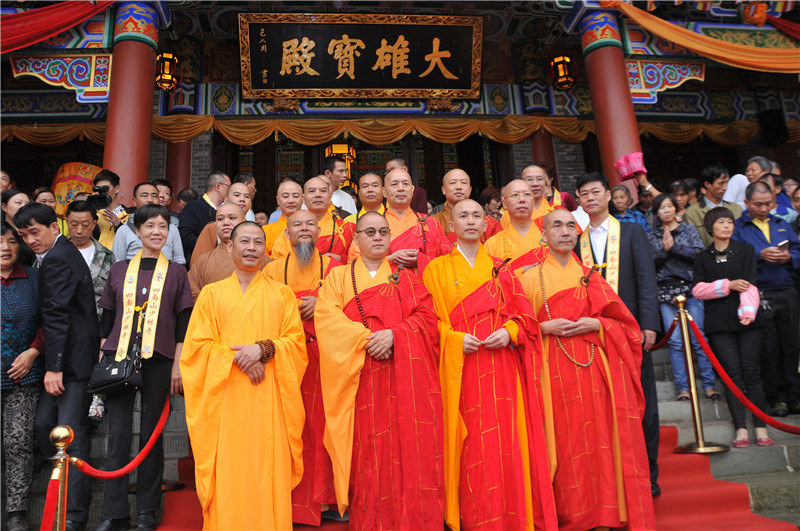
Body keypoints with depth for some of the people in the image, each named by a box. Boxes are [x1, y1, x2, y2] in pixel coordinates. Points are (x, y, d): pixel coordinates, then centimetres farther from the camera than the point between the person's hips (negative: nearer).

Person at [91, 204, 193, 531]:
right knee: (117, 433, -1)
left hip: (158, 361, -1)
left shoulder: (176, 272, 8)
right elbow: (107, 318, 13)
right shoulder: (119, 270, 12)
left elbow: (183, 323, 5)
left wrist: (178, 366, -1)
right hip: (119, 357, 1)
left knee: (151, 434, 4)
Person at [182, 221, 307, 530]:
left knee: (268, 471, -1)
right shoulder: (212, 293, 11)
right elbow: (197, 345, 3)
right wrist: (236, 357, -12)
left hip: (267, 401, 0)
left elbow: (296, 342, 4)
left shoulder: (282, 294, 11)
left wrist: (263, 348, -14)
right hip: (225, 400, 0)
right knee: (227, 473, -1)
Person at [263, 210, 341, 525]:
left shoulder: (333, 267, 11)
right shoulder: (273, 270, 12)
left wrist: (322, 304, -10)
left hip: (326, 354, 0)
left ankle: (327, 497, 11)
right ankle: (295, 501, 8)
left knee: (324, 423, -1)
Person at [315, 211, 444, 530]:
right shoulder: (339, 276, 13)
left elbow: (426, 316, 4)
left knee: (409, 450, -3)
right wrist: (365, 338, -15)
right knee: (367, 453, -2)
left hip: (405, 376, 1)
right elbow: (325, 316, -3)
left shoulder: (406, 276, 16)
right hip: (361, 379, -1)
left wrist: (393, 334, -13)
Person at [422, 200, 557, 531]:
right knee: (470, 446, -3)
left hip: (502, 368, 2)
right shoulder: (437, 269, 8)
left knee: (507, 440, 0)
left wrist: (509, 331, -9)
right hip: (461, 370, -2)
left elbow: (524, 313, 11)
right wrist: (454, 339, -14)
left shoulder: (500, 269, 14)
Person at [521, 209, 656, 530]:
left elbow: (624, 324, 13)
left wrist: (596, 325, -6)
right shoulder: (531, 277, 6)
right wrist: (545, 327, -13)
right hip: (555, 370, -2)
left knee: (599, 438, 0)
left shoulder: (589, 276, 14)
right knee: (565, 441, -1)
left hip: (594, 369, 2)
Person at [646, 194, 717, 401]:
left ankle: (709, 384, 2)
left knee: (698, 338, -5)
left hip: (690, 288, -1)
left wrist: (674, 246, -11)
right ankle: (682, 387, 1)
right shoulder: (652, 236, 13)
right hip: (666, 290, 1)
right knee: (675, 341, -3)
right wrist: (664, 249, -11)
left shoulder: (689, 229, 11)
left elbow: (699, 253, -3)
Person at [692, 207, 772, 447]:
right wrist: (728, 285, -12)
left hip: (746, 320, 0)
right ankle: (740, 429, -2)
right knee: (732, 374, -3)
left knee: (752, 372, -4)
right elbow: (698, 289, 1)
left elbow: (750, 283, -4)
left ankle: (761, 427, 1)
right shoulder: (702, 257, 12)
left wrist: (748, 310, -19)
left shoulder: (746, 250, 9)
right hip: (718, 323, 0)